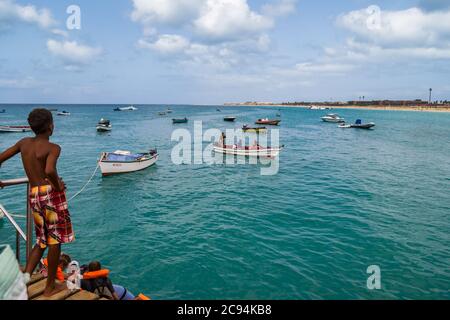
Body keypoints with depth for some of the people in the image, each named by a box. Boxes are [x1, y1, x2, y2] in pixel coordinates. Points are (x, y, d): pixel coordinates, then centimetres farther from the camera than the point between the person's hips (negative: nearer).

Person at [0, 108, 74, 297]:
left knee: (42, 240, 20)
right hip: (51, 192, -6)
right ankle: (50, 287, 16)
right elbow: (49, 171, -28)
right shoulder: (53, 148, -9)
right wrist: (59, 186, -11)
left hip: (33, 195, 6)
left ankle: (25, 276, 2)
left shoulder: (24, 142, 10)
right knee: (55, 240, 6)